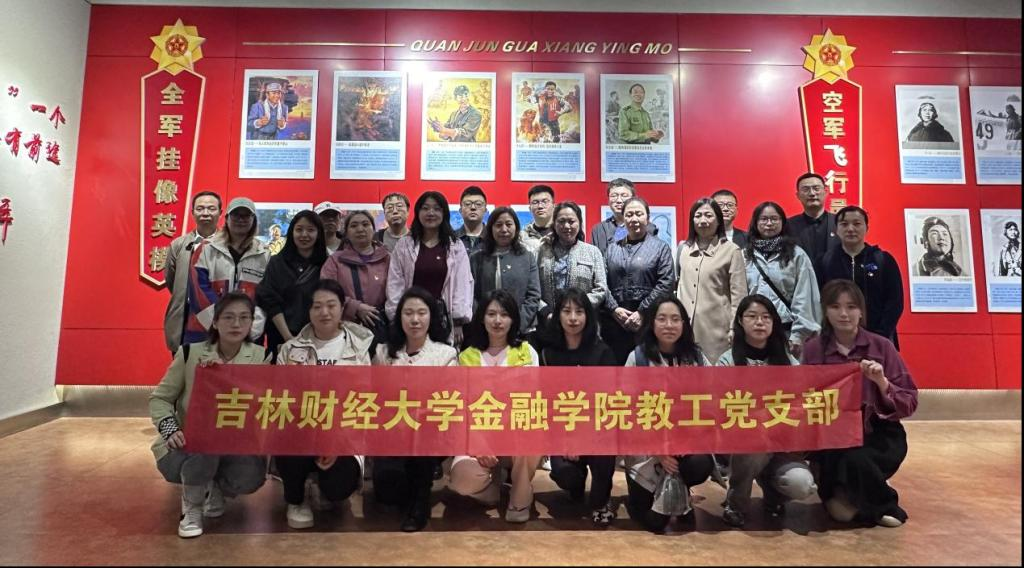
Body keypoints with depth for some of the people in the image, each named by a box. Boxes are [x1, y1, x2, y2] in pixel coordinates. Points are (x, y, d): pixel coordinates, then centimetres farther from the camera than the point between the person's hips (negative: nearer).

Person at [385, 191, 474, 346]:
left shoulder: (456, 246, 4)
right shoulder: (404, 245, 5)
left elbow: (462, 284, 1)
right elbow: (395, 285, 3)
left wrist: (459, 323, -4)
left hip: (444, 317, 0)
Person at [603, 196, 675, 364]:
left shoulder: (661, 247, 6)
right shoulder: (612, 249, 15)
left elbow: (666, 283, -4)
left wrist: (642, 312, -10)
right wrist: (614, 309, -8)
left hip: (647, 322, -2)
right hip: (613, 321, 2)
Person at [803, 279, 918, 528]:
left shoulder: (881, 346, -3)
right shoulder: (813, 349, -1)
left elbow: (909, 404, -4)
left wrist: (882, 382, -21)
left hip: (879, 435, 0)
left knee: (855, 460, -32)